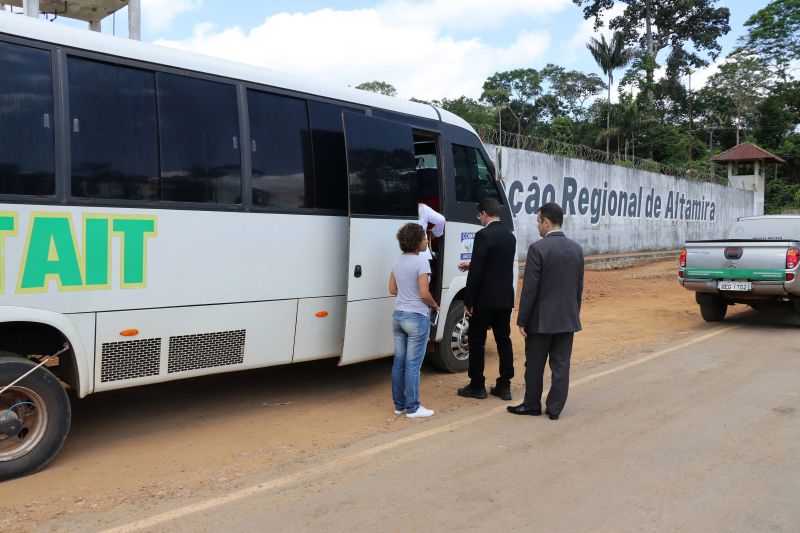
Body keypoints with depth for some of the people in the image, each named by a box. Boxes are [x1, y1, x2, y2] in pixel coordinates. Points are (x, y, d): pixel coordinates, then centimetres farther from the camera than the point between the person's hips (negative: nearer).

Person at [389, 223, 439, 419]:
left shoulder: (398, 261, 7)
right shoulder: (421, 262, -15)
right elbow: (424, 294, -18)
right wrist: (435, 305, 0)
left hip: (398, 315, 7)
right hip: (417, 318, -7)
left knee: (399, 362, 12)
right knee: (413, 364, -1)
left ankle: (399, 404, 21)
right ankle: (412, 408, 6)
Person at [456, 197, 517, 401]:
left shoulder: (483, 235, -16)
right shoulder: (510, 237, 9)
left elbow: (477, 271, -19)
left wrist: (468, 300, -11)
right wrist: (471, 265, 29)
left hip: (485, 300, -7)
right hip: (505, 299, 7)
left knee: (476, 341, 5)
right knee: (504, 341, 12)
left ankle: (477, 386, 11)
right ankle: (504, 386, 16)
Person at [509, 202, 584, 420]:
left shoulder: (538, 248, -16)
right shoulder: (576, 248, 4)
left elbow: (530, 288, -15)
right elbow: (579, 287, 10)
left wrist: (522, 320, -9)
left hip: (541, 319, -5)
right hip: (568, 318, 5)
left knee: (534, 365, 9)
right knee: (561, 365, 10)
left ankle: (532, 405, 21)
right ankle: (555, 408, 16)